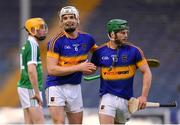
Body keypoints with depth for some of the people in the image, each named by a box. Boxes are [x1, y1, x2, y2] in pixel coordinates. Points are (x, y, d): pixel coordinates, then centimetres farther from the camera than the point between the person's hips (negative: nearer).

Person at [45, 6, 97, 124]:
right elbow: (51, 69, -18)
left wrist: (91, 67, 8)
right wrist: (79, 67, -18)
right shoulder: (56, 41, -11)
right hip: (56, 86, -5)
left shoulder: (87, 39, 3)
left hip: (75, 87, 5)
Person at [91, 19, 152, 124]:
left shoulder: (134, 51, -3)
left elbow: (147, 72, -1)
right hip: (107, 96, -1)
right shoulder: (100, 52, 1)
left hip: (126, 99, 1)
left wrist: (144, 96, -8)